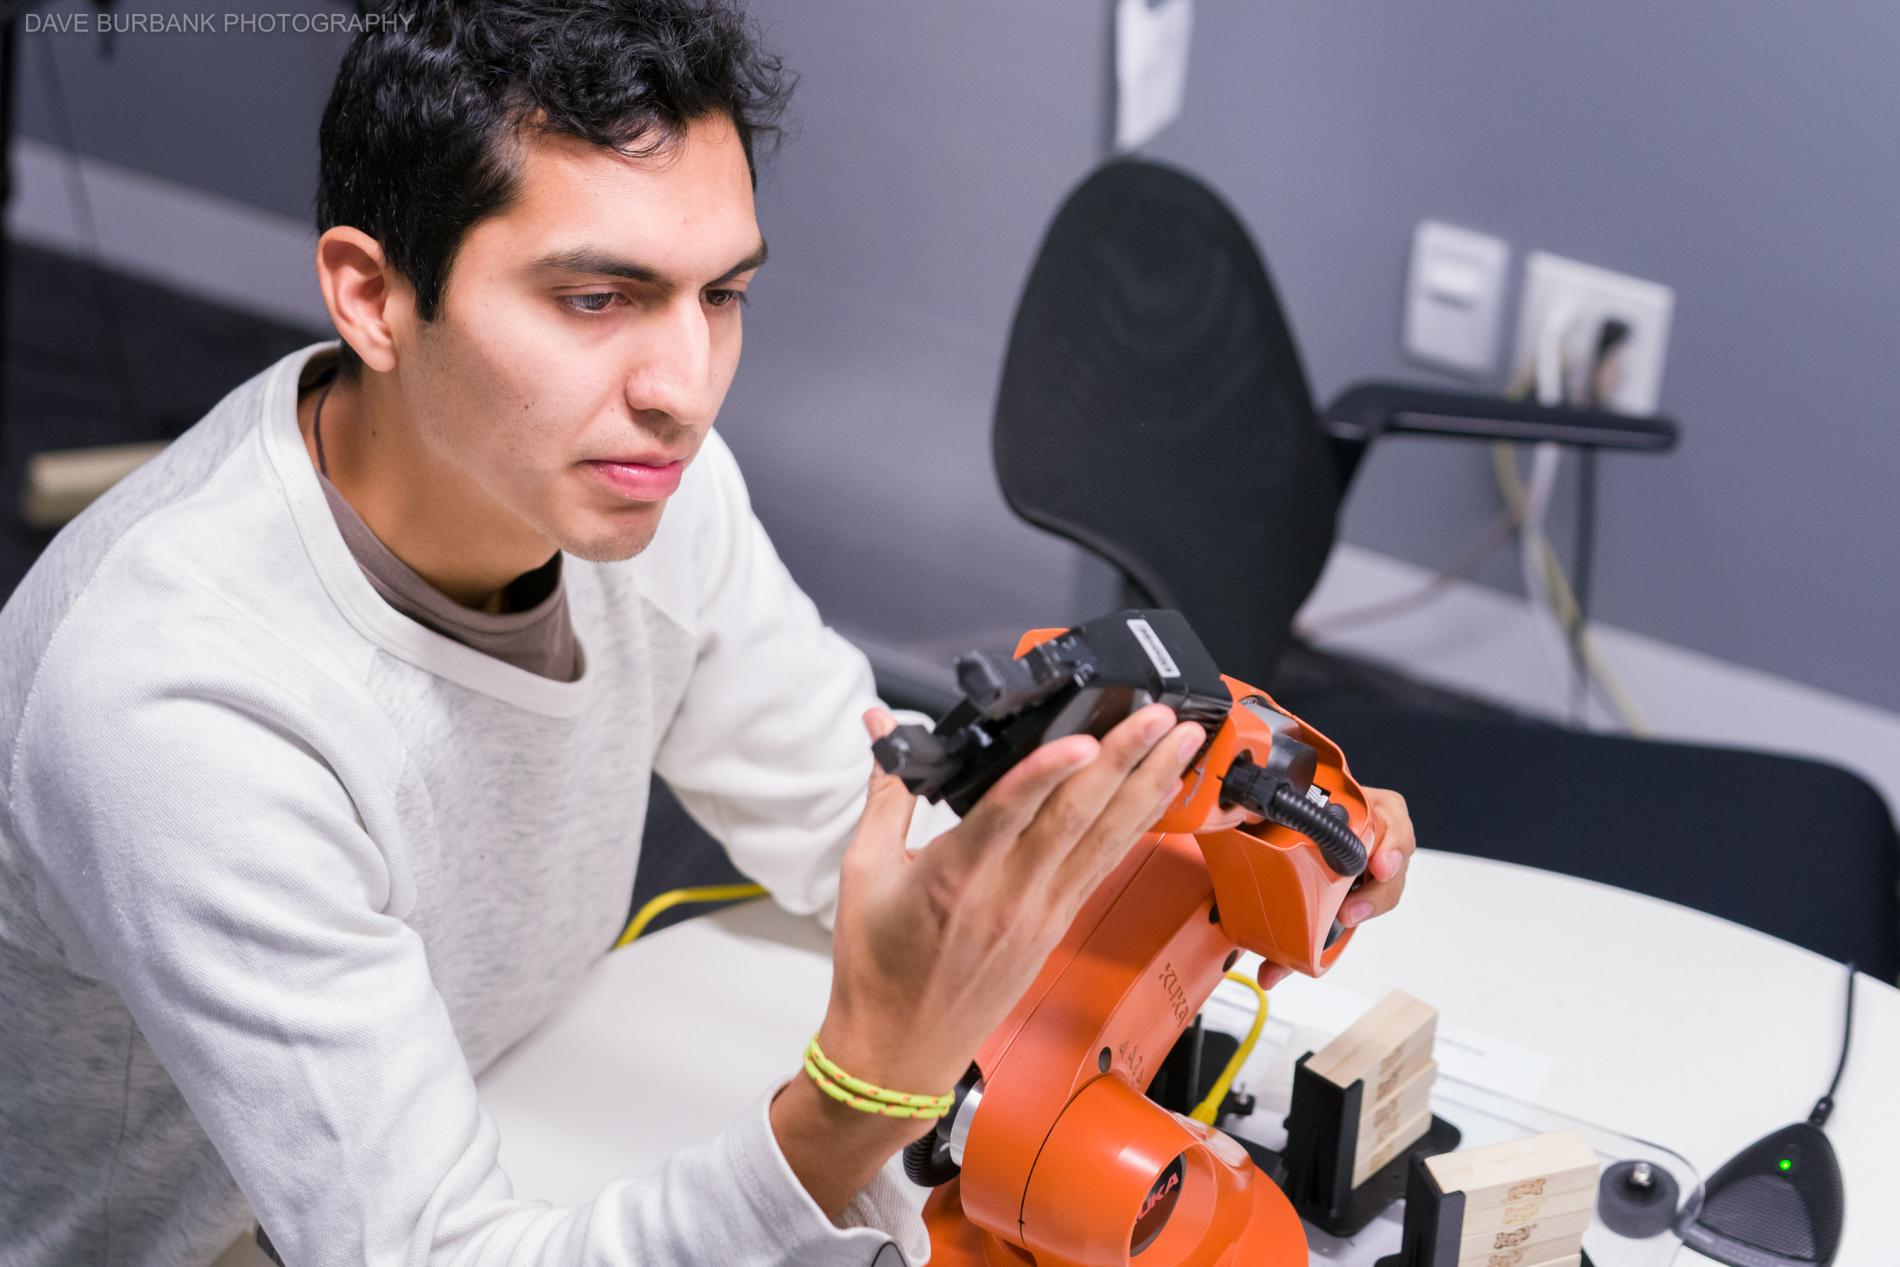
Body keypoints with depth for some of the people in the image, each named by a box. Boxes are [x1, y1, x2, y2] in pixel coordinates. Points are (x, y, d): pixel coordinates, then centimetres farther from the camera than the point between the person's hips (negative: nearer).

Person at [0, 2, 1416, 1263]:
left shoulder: (640, 476, -11)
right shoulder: (185, 714, -32)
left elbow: (859, 824, 2)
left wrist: (1187, 835, -15)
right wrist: (874, 1077, -43)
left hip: (512, 1142, 6)